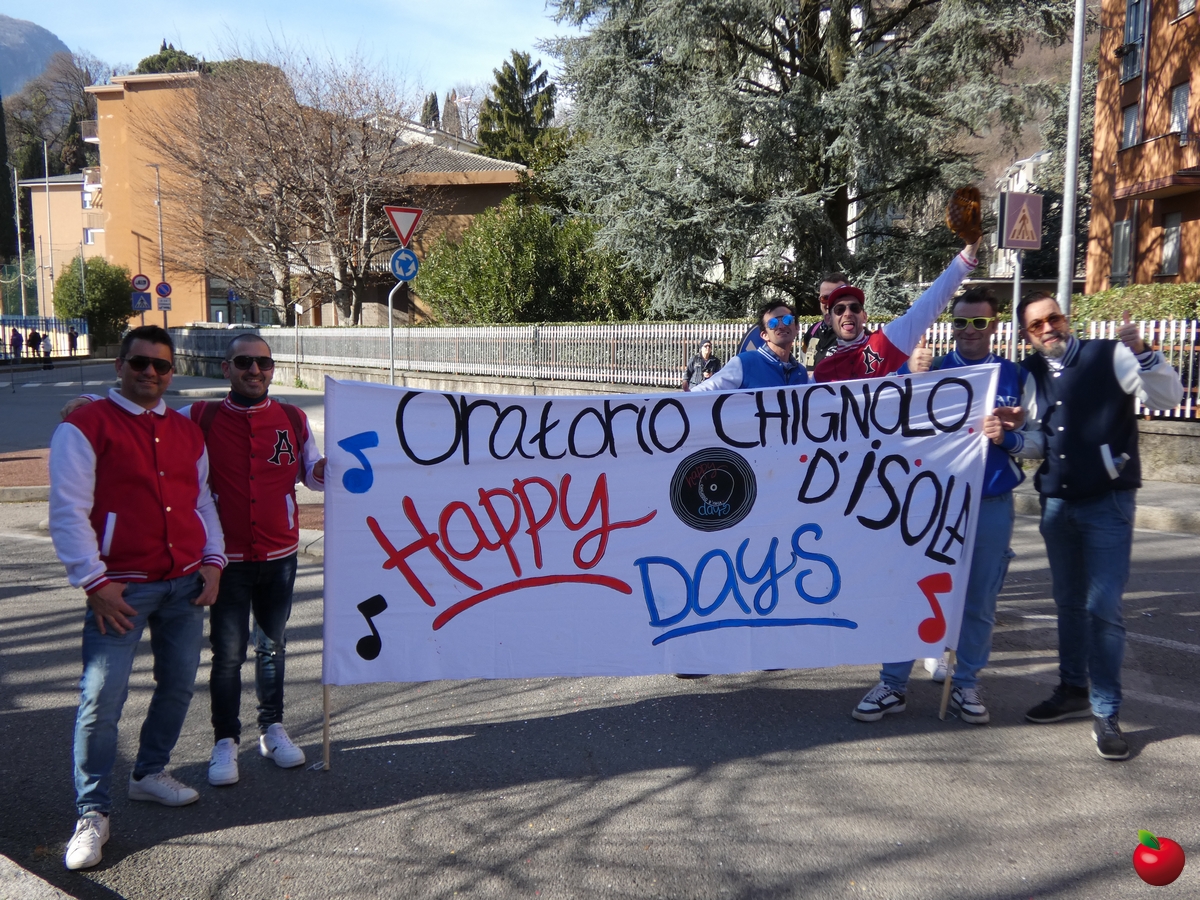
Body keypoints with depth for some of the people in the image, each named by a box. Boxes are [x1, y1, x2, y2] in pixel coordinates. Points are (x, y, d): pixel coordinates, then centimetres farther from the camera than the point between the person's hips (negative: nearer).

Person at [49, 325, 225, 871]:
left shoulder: (187, 432, 14)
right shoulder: (84, 427, -4)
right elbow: (68, 513, -8)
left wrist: (211, 561, 7)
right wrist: (95, 582, -13)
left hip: (186, 583, 6)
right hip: (123, 589, -5)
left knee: (178, 685, 12)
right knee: (101, 699, -5)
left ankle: (150, 773, 34)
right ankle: (92, 815, 8)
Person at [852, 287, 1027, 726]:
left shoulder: (1015, 376, 4)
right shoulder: (929, 370, 4)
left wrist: (1006, 437, -18)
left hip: (991, 506, 1)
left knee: (978, 603, 9)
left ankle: (965, 685, 24)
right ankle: (893, 685, 12)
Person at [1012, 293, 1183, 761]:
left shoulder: (1109, 356, -8)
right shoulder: (1031, 373, 6)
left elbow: (1167, 398, -17)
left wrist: (1141, 352, -32)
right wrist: (1012, 439, -11)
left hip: (1108, 502, -5)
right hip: (1057, 503, 5)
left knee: (1103, 607, -6)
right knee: (1069, 603, 15)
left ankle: (1106, 713, 4)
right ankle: (1074, 691, 30)